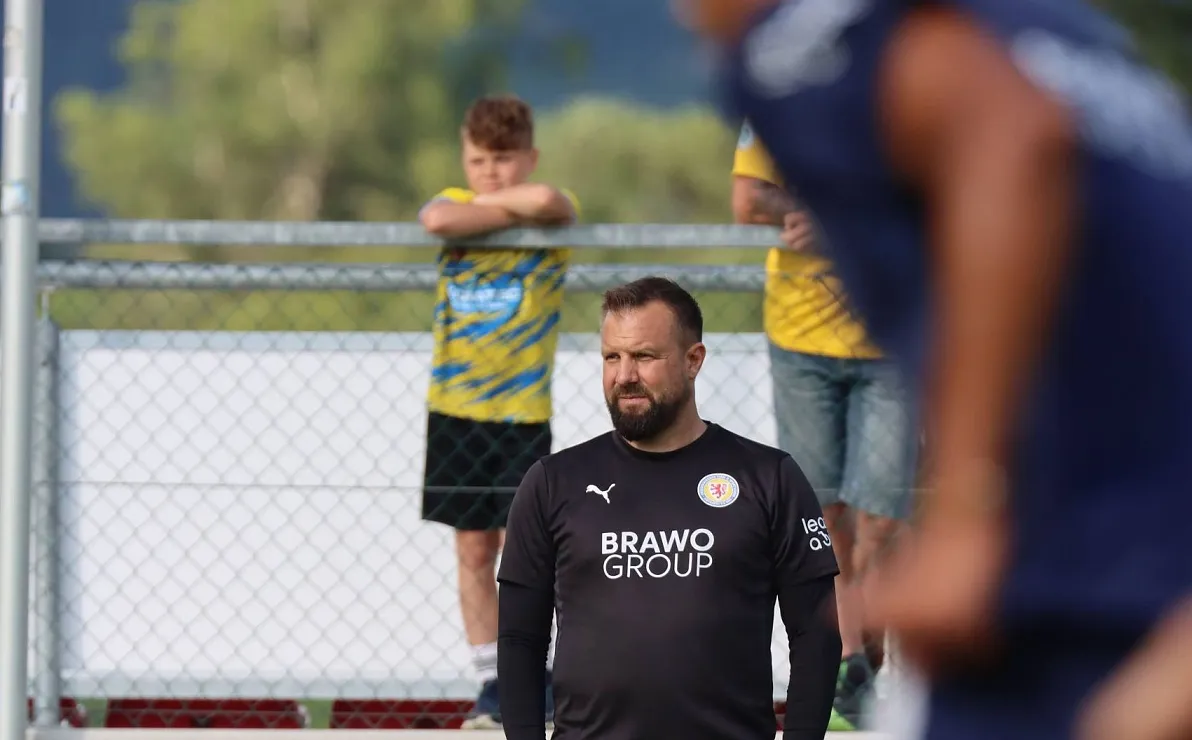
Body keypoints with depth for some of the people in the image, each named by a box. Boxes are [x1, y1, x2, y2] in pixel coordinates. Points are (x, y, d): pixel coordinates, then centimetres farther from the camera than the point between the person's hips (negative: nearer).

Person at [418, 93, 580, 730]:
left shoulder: (556, 218, -3)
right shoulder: (452, 201, 4)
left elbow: (546, 200, -28)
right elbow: (437, 220, -21)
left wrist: (491, 200, -12)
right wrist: (512, 210, -15)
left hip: (522, 411, -3)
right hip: (454, 409, 3)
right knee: (473, 549, 5)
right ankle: (493, 686, 11)